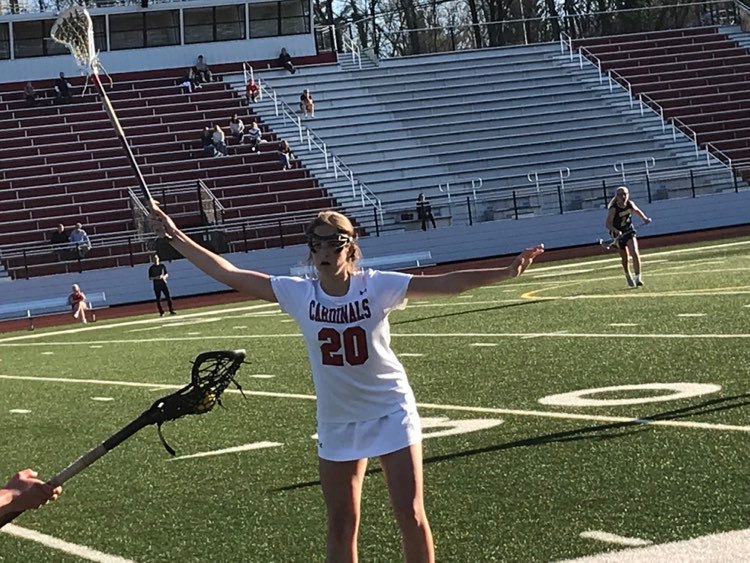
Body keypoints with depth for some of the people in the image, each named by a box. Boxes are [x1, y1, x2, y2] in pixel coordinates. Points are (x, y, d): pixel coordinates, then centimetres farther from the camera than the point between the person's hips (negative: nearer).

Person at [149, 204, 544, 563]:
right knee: (341, 526, 8)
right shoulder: (297, 294, -9)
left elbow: (446, 283, -22)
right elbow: (229, 275, -6)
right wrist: (175, 237, -7)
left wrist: (507, 271, -33)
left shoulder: (377, 286, -15)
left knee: (410, 515, -2)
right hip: (336, 422, 3)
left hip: (390, 411, -2)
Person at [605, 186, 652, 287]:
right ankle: (628, 276, 35)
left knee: (635, 253, -16)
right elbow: (608, 224, -31)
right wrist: (616, 231, -46)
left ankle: (638, 277, -12)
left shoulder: (630, 204, -11)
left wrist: (645, 218, 4)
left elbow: (637, 210, 13)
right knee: (625, 258, 7)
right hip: (618, 233, -2)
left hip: (629, 230, 3)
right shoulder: (613, 209, -25)